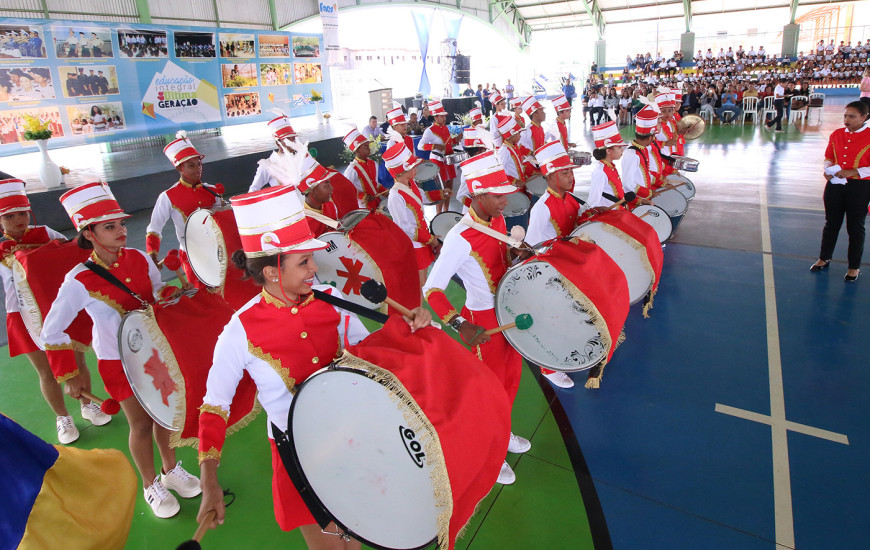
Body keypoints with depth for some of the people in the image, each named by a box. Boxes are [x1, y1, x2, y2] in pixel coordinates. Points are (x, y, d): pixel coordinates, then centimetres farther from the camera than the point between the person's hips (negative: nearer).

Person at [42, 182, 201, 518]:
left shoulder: (138, 258, -8)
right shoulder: (80, 281, -21)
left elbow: (159, 290, 11)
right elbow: (52, 332, -12)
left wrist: (176, 294, -11)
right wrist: (70, 377, -11)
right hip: (119, 363, -4)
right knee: (141, 425, 10)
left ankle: (171, 470, 43)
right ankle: (151, 485, 34)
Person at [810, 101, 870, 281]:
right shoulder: (836, 134, 6)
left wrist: (854, 172, -22)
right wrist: (828, 169, -4)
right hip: (835, 184, 4)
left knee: (856, 227, 6)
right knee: (831, 223, 14)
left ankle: (854, 267, 17)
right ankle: (824, 258, 29)